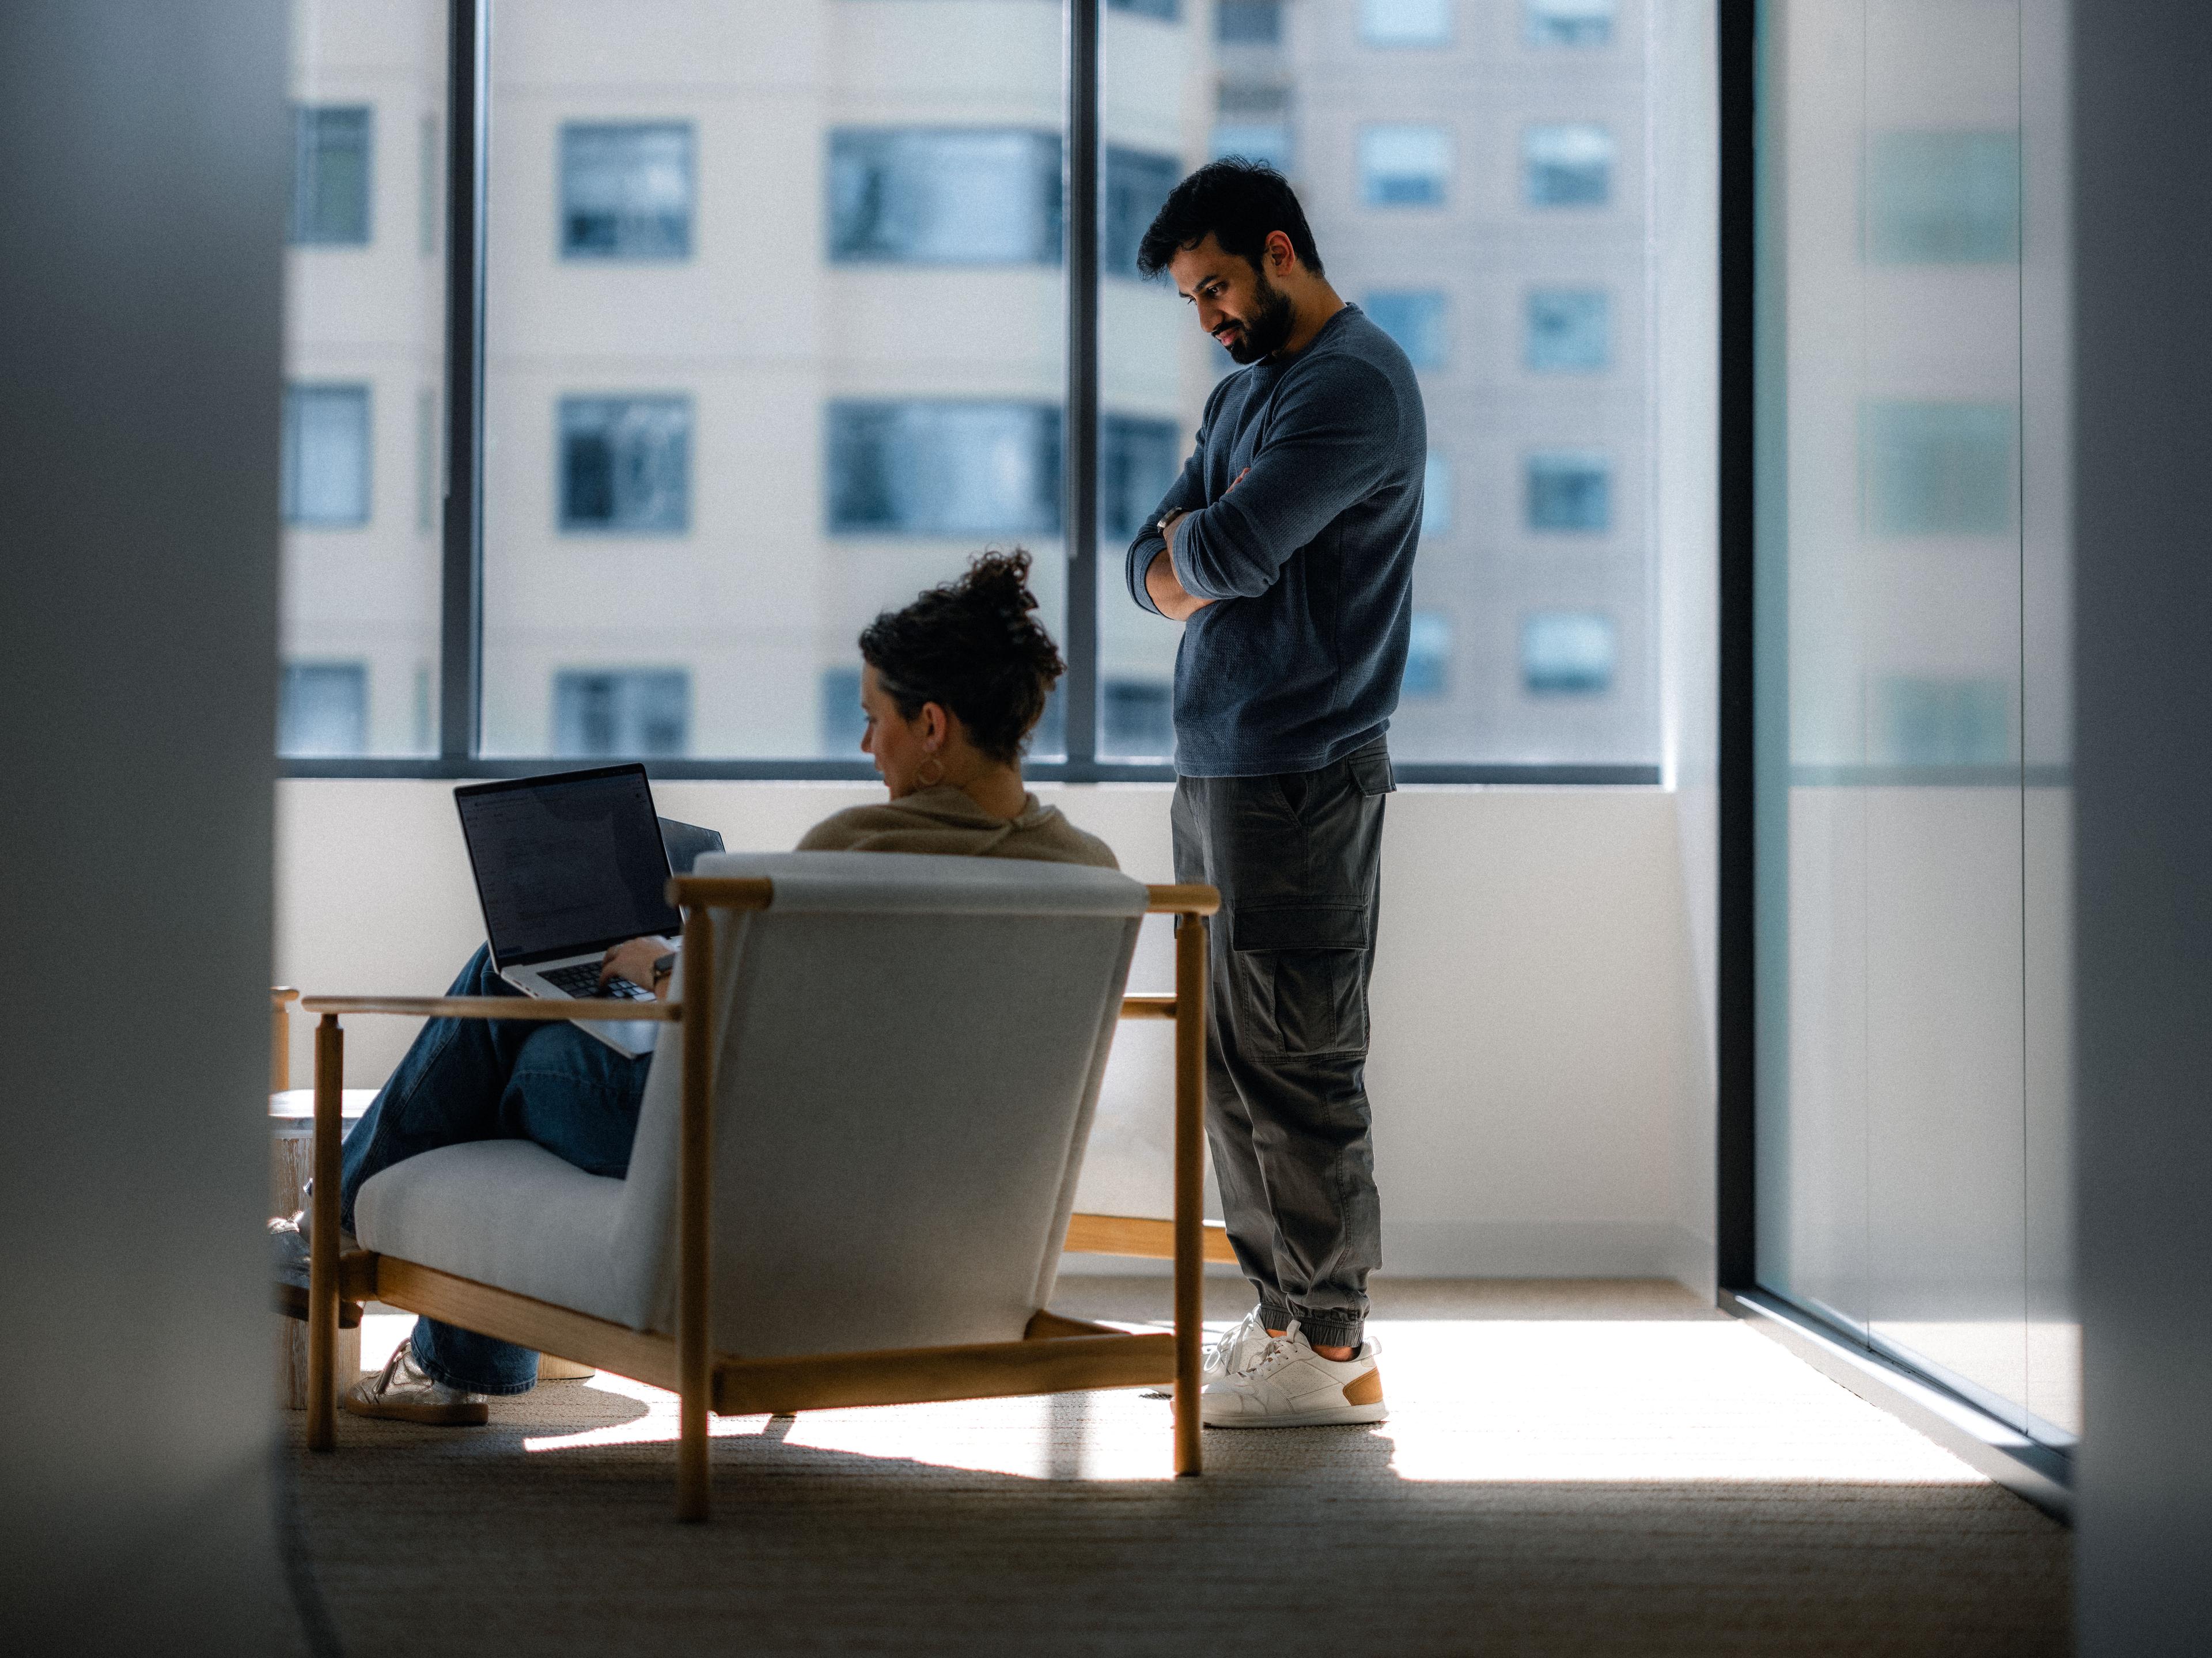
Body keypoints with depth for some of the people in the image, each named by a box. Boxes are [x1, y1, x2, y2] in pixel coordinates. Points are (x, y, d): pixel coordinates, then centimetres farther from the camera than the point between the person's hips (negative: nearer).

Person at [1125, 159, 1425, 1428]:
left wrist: (1192, 544, 1)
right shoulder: (1245, 393, 21)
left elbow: (1224, 552, -22)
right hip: (1220, 765, 10)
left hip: (1304, 775, -10)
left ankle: (1333, 1353, -1)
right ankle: (1283, 1314, 20)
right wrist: (1195, 568, -5)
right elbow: (1154, 568, 17)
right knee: (1235, 1060, 12)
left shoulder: (1357, 384, -12)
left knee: (1297, 1065, -7)